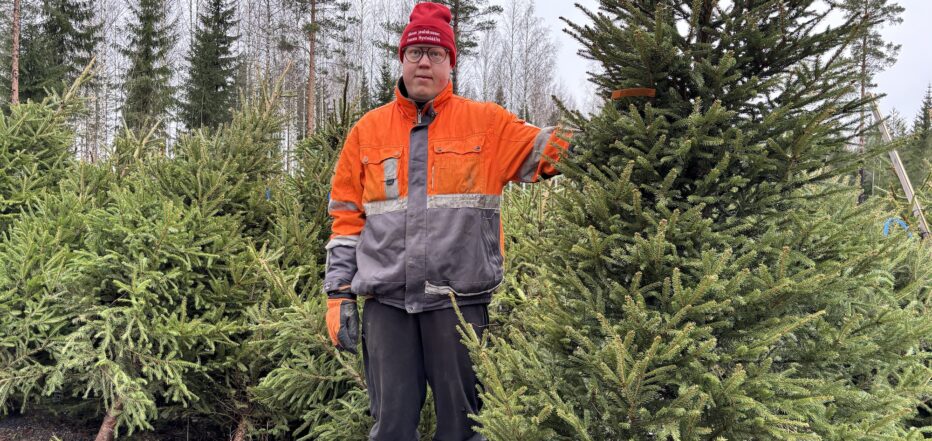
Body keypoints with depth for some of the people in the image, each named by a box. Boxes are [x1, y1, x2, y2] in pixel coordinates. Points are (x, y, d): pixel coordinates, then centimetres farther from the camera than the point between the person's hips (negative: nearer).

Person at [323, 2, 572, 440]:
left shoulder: (486, 122, 4)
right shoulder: (368, 130, 10)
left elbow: (548, 149, -1)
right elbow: (347, 217, 11)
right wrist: (339, 292, 6)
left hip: (460, 297, -1)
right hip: (386, 299, 2)